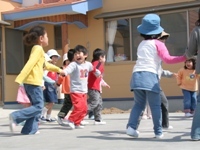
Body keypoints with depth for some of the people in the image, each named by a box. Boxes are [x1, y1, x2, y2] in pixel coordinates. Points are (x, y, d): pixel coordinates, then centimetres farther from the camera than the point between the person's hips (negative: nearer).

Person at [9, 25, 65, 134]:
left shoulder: (37, 49, 21)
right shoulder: (38, 49, -10)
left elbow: (45, 64, 36)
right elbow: (30, 64, -22)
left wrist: (58, 69, 45)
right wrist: (19, 79, -31)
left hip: (30, 82, 10)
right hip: (34, 82, -10)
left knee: (36, 106, 13)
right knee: (38, 106, -7)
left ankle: (30, 129, 12)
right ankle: (15, 117, -13)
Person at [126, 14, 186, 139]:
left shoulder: (141, 44, 24)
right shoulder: (158, 44, 5)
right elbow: (167, 59, -6)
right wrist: (185, 57, -6)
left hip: (137, 75, 5)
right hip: (150, 76, -5)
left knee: (139, 104, 12)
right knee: (155, 106, 2)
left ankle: (131, 127, -1)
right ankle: (158, 132, 5)